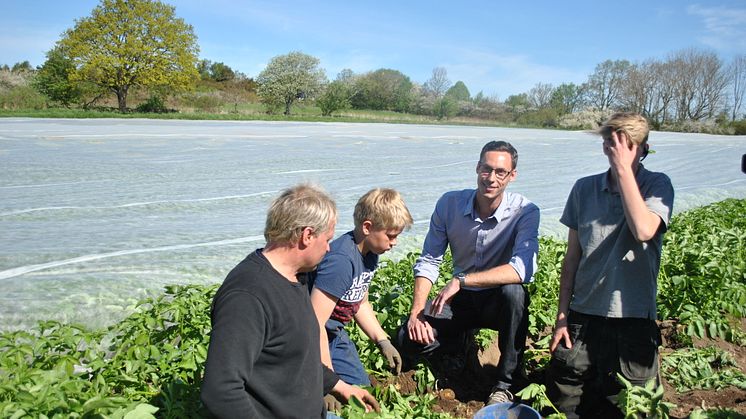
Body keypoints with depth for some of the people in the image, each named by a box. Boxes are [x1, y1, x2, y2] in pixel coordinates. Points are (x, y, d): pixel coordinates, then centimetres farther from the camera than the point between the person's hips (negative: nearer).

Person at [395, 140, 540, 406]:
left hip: (500, 299, -2)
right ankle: (468, 336, 16)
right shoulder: (449, 204, -10)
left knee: (513, 292, -38)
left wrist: (461, 280, -35)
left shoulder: (525, 212, -19)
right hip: (461, 299, 3)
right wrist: (416, 313, -16)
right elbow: (429, 261, -6)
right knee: (409, 341, -16)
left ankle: (505, 384, -18)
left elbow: (522, 269, -33)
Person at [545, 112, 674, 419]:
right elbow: (572, 257, 5)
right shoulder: (584, 189, 2)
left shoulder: (657, 185, -5)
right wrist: (562, 318, 4)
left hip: (634, 318, -2)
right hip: (584, 315, 3)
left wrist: (624, 168, -21)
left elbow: (644, 231, -26)